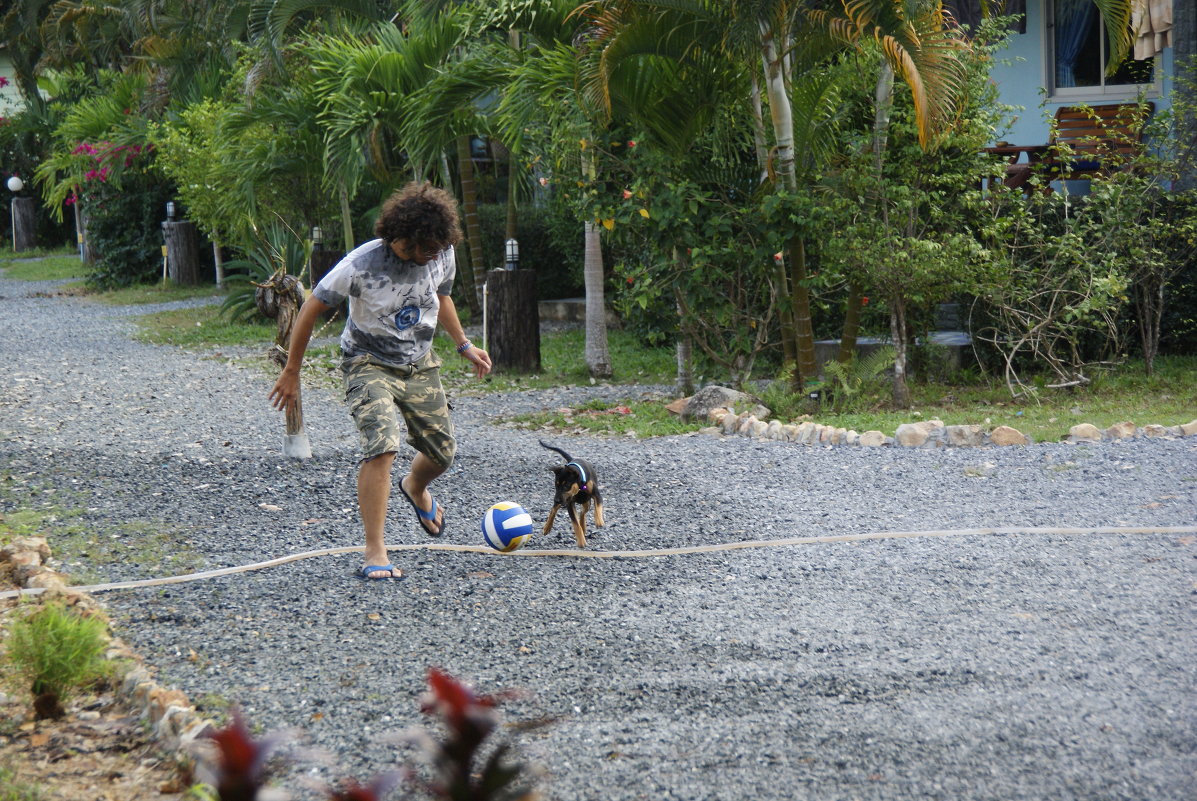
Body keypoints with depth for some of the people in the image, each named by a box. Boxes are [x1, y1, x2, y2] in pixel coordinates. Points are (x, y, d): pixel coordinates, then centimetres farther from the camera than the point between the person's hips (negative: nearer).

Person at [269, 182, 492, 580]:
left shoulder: (442, 256, -11)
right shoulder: (363, 264, -27)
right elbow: (311, 309, -16)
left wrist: (464, 345, 16)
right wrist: (291, 373, -10)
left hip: (420, 364, 5)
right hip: (369, 364, -5)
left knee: (442, 451, 9)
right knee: (382, 446, -26)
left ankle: (415, 488, 48)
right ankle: (374, 553, -21)